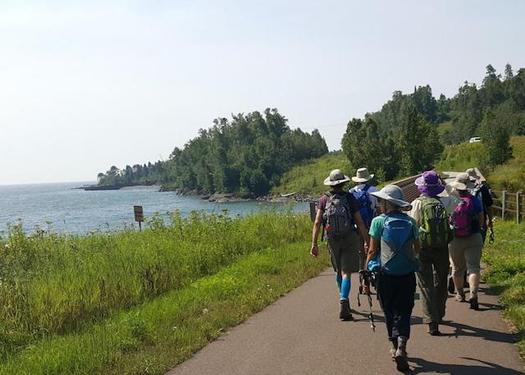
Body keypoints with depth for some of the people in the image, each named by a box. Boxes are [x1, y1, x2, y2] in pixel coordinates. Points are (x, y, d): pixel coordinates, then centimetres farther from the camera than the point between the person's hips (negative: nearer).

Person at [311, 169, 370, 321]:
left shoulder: (324, 199, -2)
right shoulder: (350, 198, -6)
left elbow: (317, 222, -8)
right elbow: (359, 222, -6)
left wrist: (314, 244, -7)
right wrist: (367, 242, -1)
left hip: (332, 240, 2)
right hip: (350, 239, -2)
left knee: (338, 271, 20)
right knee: (346, 272, -4)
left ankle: (344, 301, 35)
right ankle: (344, 304, -19)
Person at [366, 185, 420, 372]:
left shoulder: (379, 221, -6)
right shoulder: (410, 222, 2)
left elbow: (373, 251, -6)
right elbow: (417, 249, 10)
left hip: (386, 274, -1)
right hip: (407, 275, 1)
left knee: (390, 312, 15)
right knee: (403, 312, 5)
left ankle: (396, 347, 26)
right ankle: (401, 347, -14)